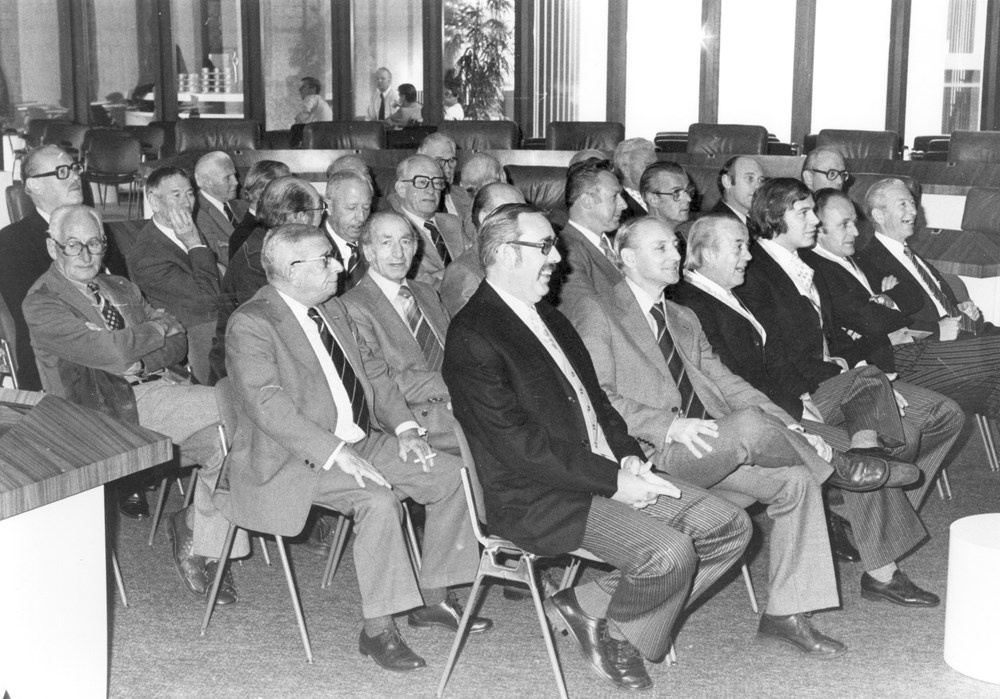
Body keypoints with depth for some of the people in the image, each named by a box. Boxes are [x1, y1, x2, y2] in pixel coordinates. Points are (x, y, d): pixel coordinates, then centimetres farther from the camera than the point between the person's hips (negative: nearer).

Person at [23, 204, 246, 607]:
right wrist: (158, 326, -2)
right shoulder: (42, 303, -4)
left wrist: (139, 363, -8)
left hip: (157, 388, 7)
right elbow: (112, 352, -18)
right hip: (116, 409, -7)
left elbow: (177, 344, 12)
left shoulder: (121, 289, 20)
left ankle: (206, 549, -6)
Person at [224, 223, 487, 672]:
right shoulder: (251, 324, -13)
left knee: (453, 474, -3)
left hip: (363, 441, 9)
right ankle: (377, 630, -20)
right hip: (296, 458, -9)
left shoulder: (333, 310, 15)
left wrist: (403, 426, 1)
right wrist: (334, 453, -29)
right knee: (378, 499, -32)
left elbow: (373, 370, 18)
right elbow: (267, 403, -23)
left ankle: (433, 599, 8)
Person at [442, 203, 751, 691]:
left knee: (729, 526, -1)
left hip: (607, 474, 9)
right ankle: (613, 635, 4)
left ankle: (591, 606, 4)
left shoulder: (550, 318, 19)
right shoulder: (472, 335, -12)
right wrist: (611, 481, -17)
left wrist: (627, 455, 2)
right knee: (669, 552, -27)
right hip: (539, 499, -9)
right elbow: (515, 443, -18)